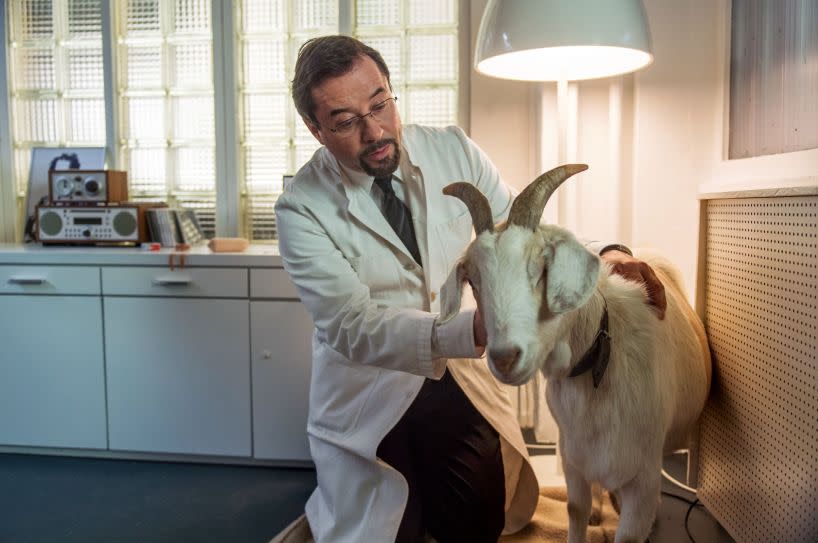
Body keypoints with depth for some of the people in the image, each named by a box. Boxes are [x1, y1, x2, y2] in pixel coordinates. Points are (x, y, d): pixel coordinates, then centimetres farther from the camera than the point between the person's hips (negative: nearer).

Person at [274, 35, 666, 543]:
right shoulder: (302, 209, -18)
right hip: (370, 402, -3)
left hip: (464, 387, 4)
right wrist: (470, 332, -43)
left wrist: (599, 257, -23)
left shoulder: (455, 151, -6)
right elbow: (354, 328, -27)